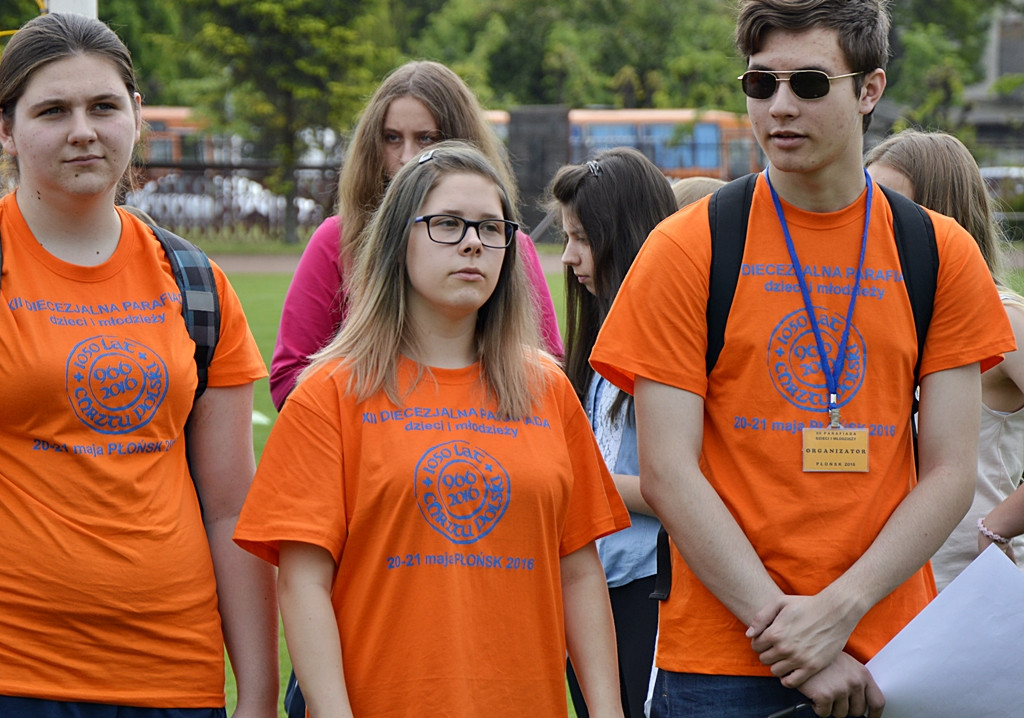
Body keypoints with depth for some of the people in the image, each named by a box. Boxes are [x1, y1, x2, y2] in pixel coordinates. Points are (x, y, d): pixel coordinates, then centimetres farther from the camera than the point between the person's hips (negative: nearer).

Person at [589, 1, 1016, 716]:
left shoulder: (944, 255, 4)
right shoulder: (686, 249, -2)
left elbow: (950, 472, 1)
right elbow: (668, 472, -7)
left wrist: (839, 610, -12)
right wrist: (781, 627, -13)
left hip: (892, 658, 2)